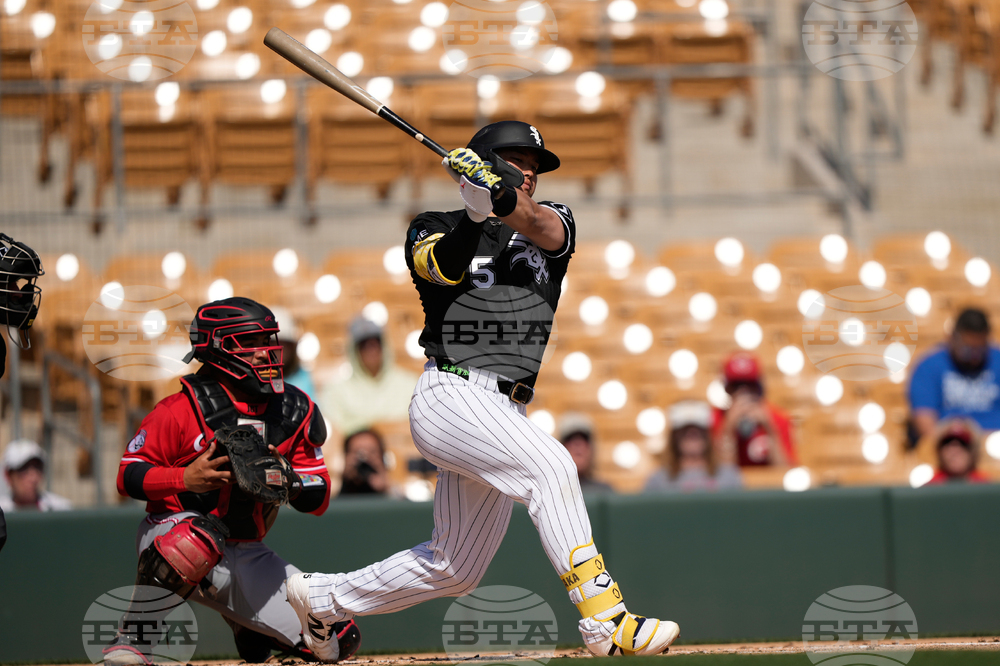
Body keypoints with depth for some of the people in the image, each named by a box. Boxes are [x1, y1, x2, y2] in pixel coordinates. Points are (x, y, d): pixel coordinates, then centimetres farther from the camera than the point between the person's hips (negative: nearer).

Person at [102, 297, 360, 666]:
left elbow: (319, 500, 2)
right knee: (200, 537, -43)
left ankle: (249, 629, 33)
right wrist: (186, 479, -27)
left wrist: (285, 480, -20)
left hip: (247, 558, 5)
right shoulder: (182, 410, -12)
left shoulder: (295, 412, 2)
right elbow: (129, 476, -10)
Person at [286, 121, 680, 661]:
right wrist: (475, 212, -34)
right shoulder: (434, 230, 5)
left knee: (455, 569, 12)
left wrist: (500, 193, -33)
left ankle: (320, 598, 32)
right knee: (549, 464, -30)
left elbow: (539, 225, -14)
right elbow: (445, 267, -19)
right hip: (451, 396, -6)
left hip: (504, 413, 6)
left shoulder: (553, 223, 12)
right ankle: (605, 622, -36)